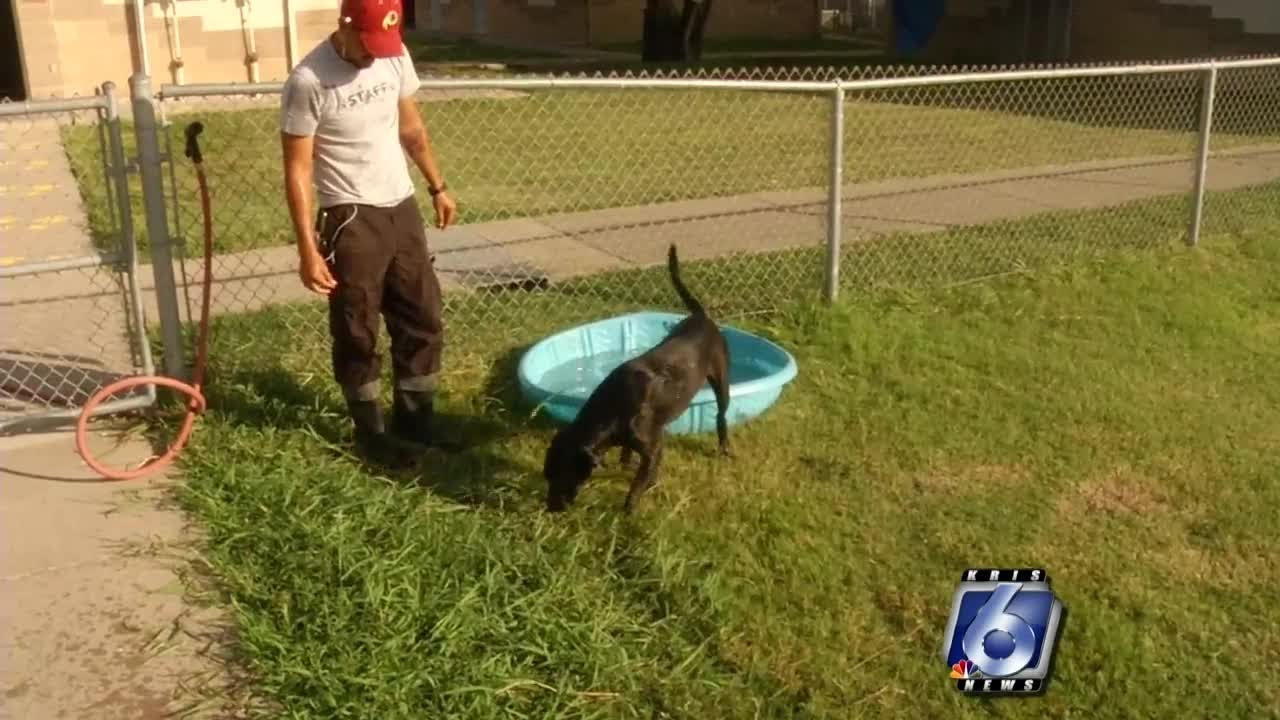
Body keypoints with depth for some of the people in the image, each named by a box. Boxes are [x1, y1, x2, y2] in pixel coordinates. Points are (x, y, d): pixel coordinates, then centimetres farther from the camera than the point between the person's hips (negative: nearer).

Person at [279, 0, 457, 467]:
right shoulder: (309, 81, -18)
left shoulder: (395, 56, -1)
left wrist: (437, 187, 19)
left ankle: (416, 420, 27)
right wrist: (308, 249, -19)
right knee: (357, 334, 4)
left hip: (402, 207, 6)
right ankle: (371, 431, 21)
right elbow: (298, 169, -16)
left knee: (423, 319, 12)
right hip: (351, 219, -6)